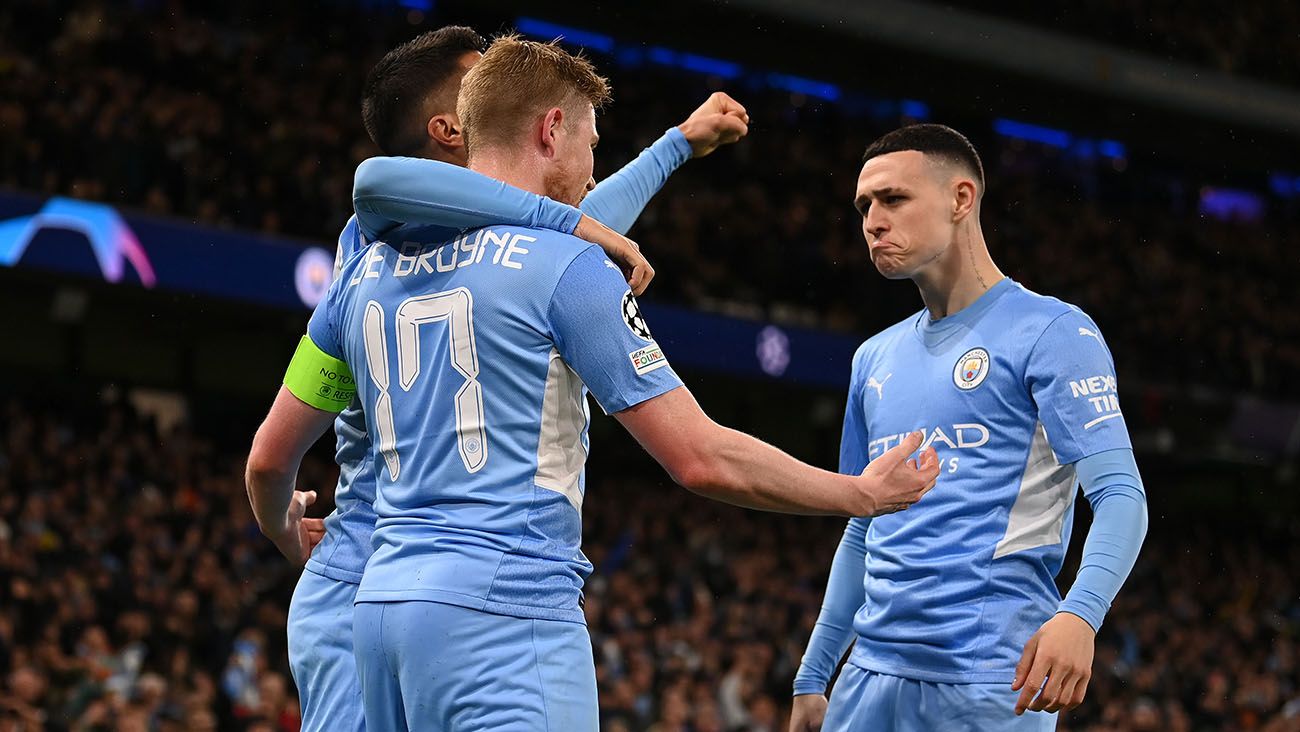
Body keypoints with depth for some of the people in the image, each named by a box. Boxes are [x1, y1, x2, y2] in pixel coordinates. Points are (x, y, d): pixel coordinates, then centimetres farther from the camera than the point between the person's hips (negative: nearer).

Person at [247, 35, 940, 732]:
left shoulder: (368, 269, 14)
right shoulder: (565, 263, -5)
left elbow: (270, 457, 20)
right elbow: (701, 458, -8)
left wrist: (286, 536, 43)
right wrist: (864, 493, 5)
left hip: (383, 598, 8)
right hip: (505, 607, -7)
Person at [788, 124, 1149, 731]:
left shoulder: (1051, 332, -4)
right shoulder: (876, 359, 18)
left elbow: (1120, 496, -12)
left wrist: (1079, 614, -30)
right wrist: (811, 680, 18)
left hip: (991, 683, -6)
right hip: (873, 675, 6)